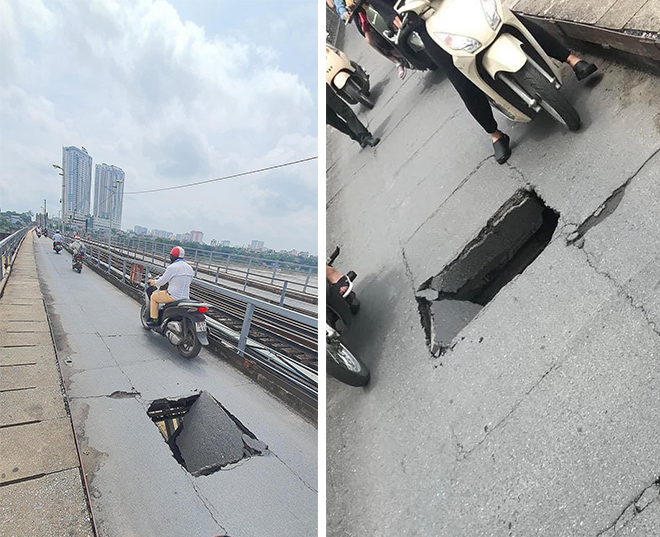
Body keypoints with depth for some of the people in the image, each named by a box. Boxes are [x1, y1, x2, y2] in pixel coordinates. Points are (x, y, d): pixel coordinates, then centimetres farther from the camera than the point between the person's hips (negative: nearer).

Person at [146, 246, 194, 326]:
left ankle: (154, 320, 17)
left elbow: (161, 281, -8)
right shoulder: (190, 268, 6)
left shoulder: (172, 267, -15)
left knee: (154, 297, 15)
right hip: (186, 297, 7)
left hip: (174, 296, -7)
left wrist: (153, 282, 14)